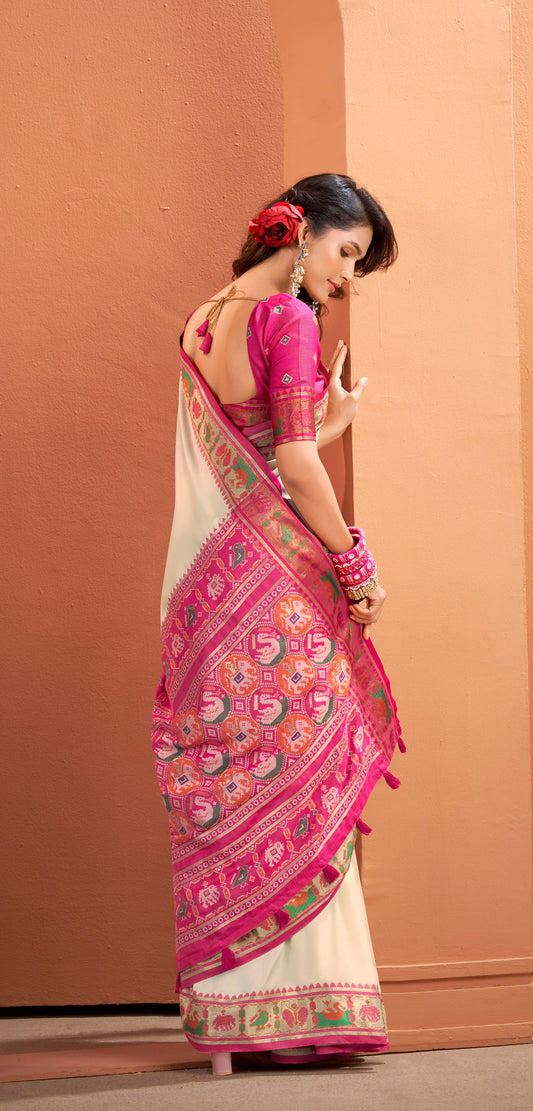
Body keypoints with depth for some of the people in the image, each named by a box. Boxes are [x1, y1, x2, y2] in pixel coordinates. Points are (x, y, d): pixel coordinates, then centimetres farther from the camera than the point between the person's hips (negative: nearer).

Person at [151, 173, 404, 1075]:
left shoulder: (203, 324, 17)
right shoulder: (288, 318, -9)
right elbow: (294, 465, -16)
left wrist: (327, 422, 19)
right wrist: (357, 567, -9)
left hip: (209, 584, 8)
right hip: (277, 585, -8)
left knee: (226, 797, 9)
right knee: (299, 784, -3)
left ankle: (229, 1007, 15)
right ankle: (303, 1003, 1)